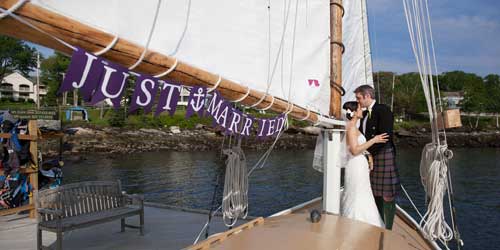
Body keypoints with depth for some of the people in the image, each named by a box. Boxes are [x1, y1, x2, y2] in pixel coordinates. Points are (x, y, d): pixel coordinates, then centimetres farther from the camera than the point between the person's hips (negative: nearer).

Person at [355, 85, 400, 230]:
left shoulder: (383, 110, -10)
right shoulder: (365, 114, 16)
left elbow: (385, 136, -19)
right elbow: (362, 134, 18)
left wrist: (368, 151, -18)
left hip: (384, 155, -8)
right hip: (370, 157, 9)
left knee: (387, 195, -2)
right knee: (375, 194, 15)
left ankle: (388, 230, 8)